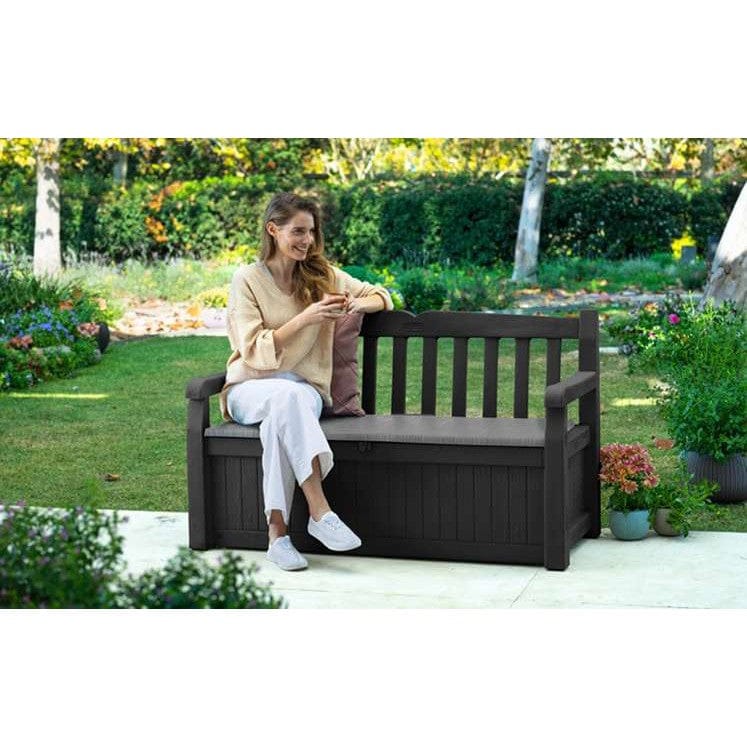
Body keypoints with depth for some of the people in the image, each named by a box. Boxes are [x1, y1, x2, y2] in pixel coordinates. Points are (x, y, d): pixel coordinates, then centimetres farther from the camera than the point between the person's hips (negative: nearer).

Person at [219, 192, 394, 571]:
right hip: (251, 388, -2)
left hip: (305, 388, 2)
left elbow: (382, 296, 17)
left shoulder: (322, 275, 9)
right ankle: (319, 511, -45)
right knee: (285, 395, -39)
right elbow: (255, 352, -10)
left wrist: (360, 304, -7)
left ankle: (277, 530, -41)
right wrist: (305, 318, -20)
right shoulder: (247, 279, -2)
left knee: (279, 417, -36)